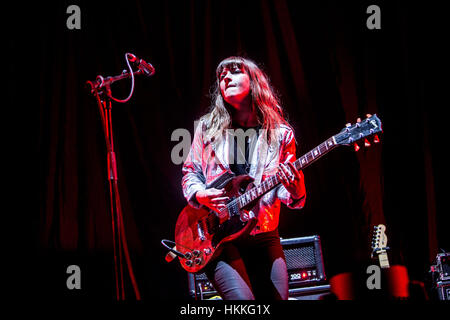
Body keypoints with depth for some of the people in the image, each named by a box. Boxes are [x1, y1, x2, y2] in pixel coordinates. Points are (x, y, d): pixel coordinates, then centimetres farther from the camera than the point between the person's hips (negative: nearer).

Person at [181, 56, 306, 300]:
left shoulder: (280, 134, 6)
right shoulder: (208, 128, 7)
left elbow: (293, 200, 6)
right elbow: (190, 172, 15)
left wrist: (295, 190, -17)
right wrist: (199, 194, -6)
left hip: (264, 237, 2)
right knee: (242, 300, -22)